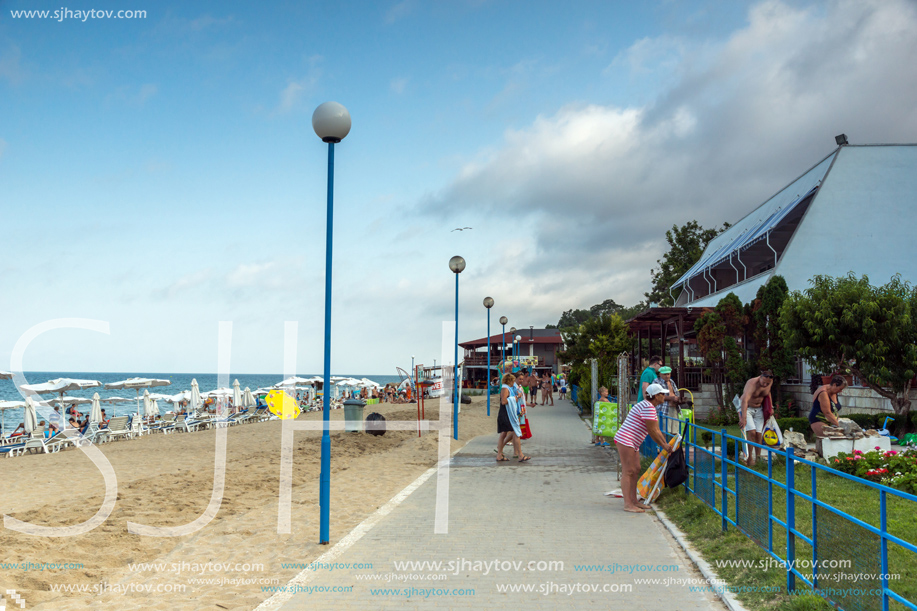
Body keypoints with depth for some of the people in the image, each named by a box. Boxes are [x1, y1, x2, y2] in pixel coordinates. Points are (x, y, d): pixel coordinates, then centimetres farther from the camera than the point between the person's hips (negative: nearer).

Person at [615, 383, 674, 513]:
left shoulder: (651, 408, 18)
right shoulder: (647, 407, -17)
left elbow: (657, 430, 19)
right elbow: (652, 431, -16)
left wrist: (666, 444, 13)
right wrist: (663, 445, -5)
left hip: (633, 443, 11)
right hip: (625, 440, -11)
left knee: (636, 470, 11)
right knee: (628, 471, -12)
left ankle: (634, 501, 16)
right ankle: (627, 504, -13)